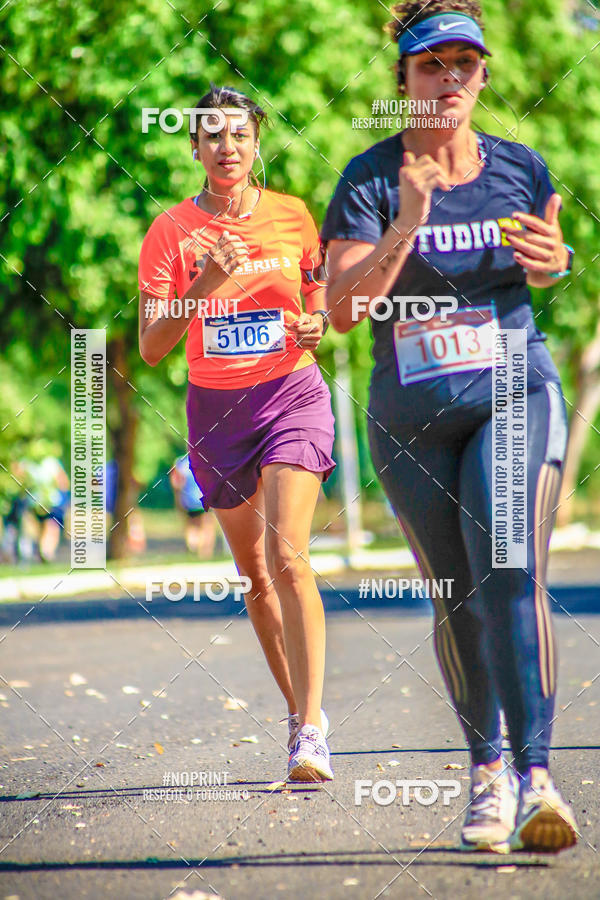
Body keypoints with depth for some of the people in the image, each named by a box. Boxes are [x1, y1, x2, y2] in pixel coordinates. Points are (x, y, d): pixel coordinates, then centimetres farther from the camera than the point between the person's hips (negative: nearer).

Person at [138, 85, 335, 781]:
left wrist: (314, 322, -8)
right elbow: (151, 347, -8)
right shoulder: (170, 232, -2)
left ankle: (312, 734, -20)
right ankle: (297, 708, 28)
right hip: (215, 407, 2)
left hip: (292, 393, -2)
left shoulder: (293, 217, 1)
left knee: (287, 556, -19)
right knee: (253, 570, 10)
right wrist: (203, 287, -22)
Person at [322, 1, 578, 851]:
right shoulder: (370, 180, -4)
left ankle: (534, 777, -24)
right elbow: (342, 307, -15)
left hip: (515, 392, 0)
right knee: (457, 600, 8)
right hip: (411, 417, 0)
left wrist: (555, 259, -3)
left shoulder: (520, 168, 4)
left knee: (512, 576, -19)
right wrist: (405, 230, -28)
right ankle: (485, 764, 28)